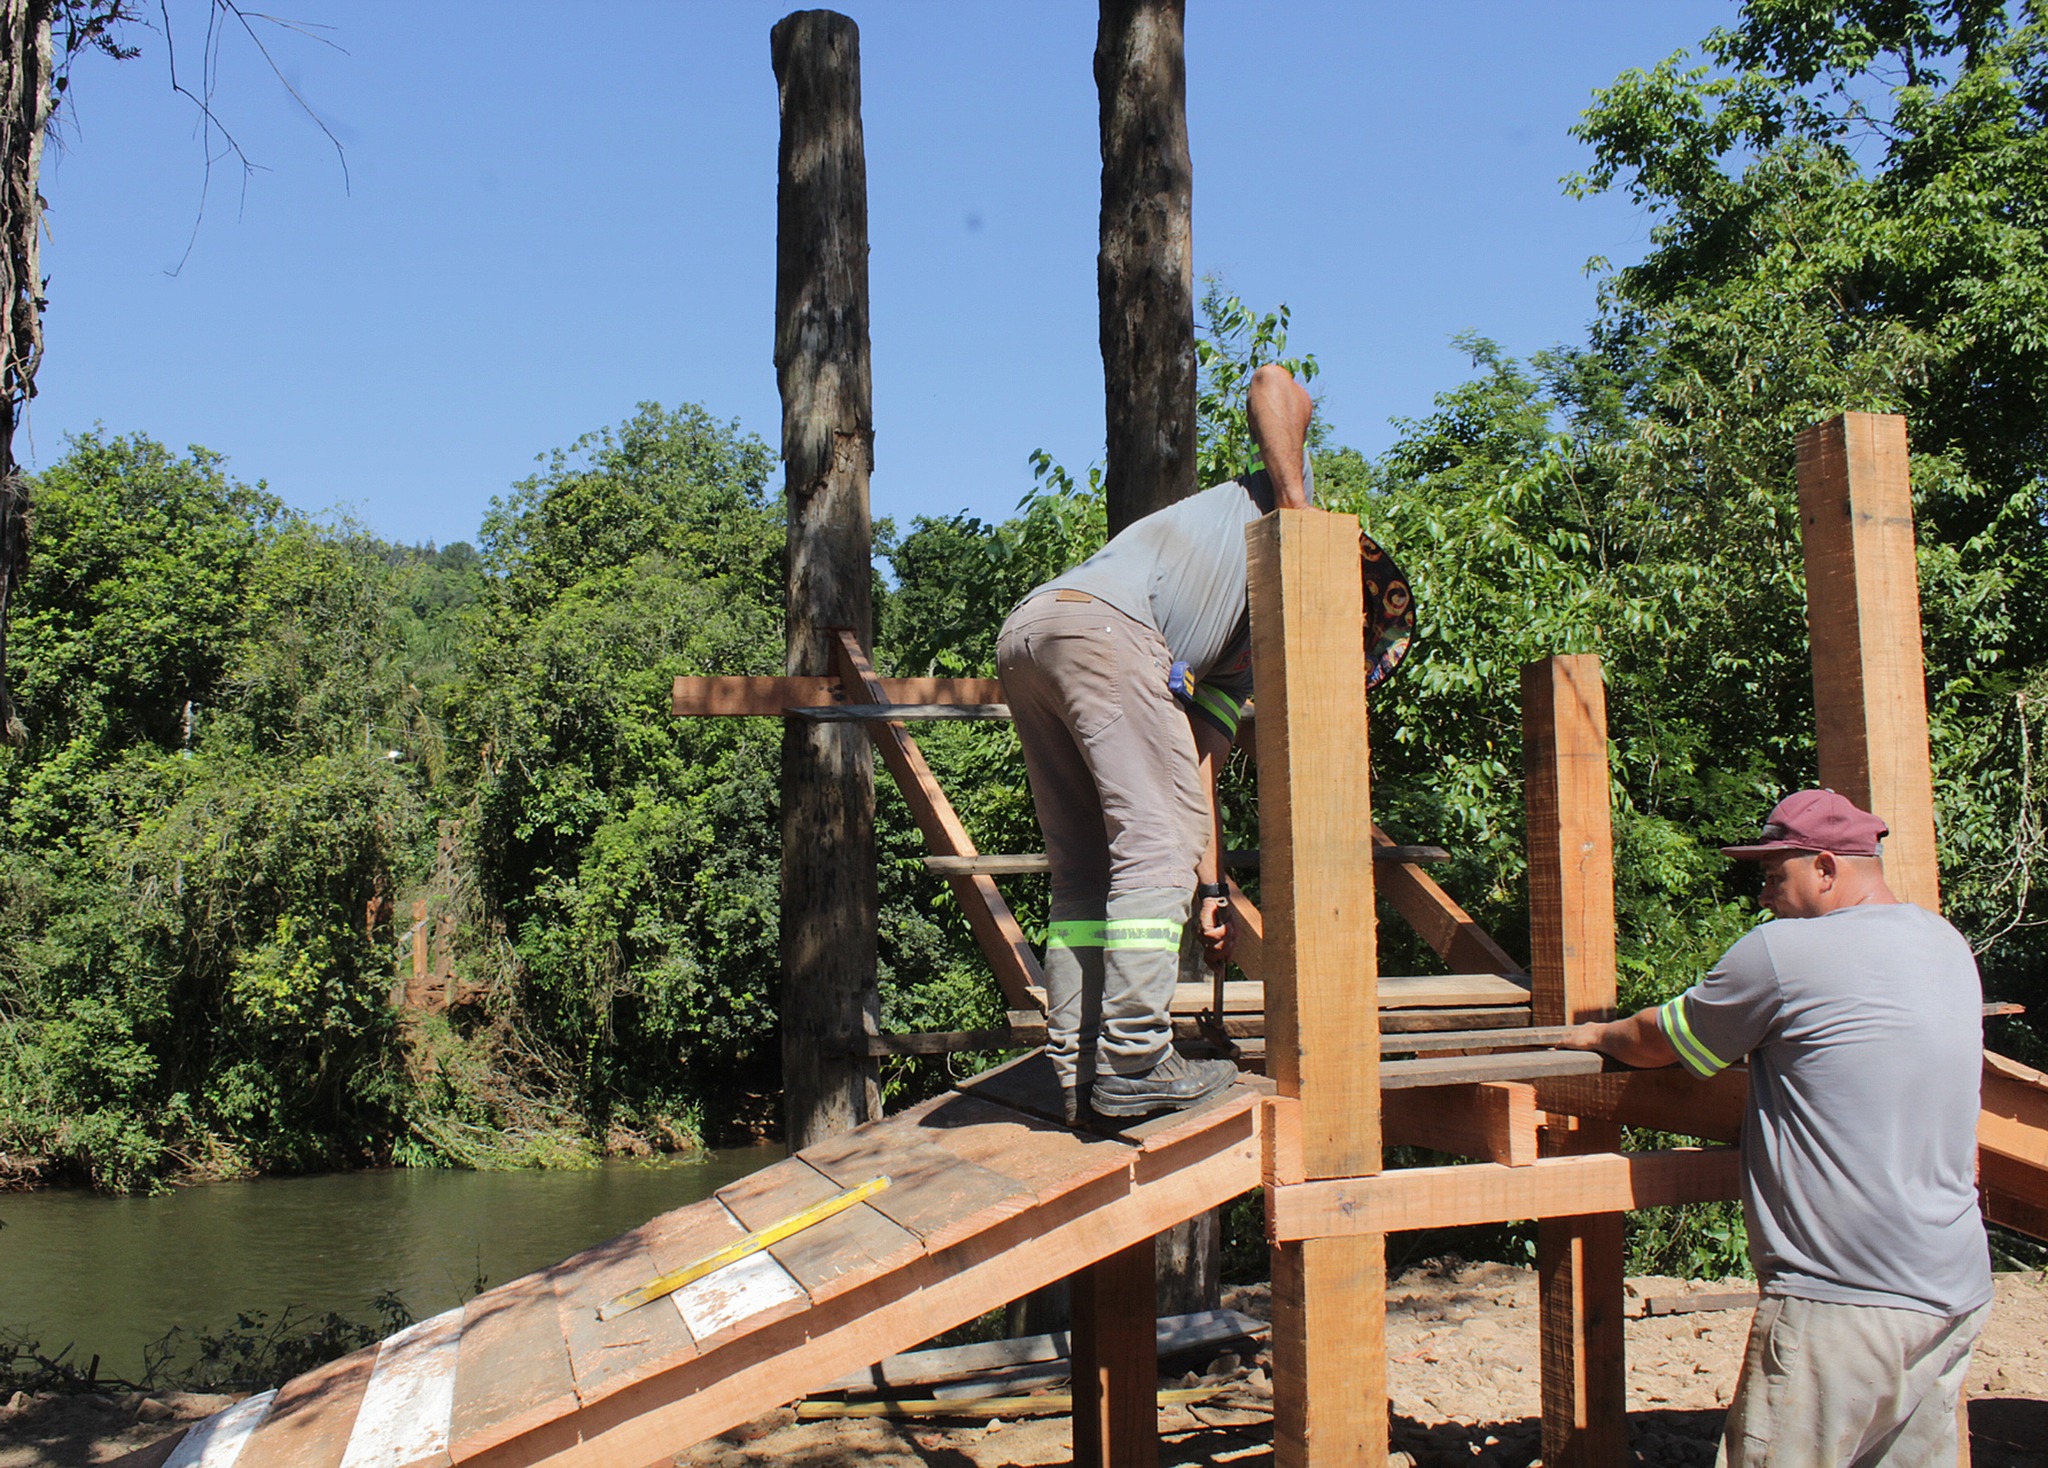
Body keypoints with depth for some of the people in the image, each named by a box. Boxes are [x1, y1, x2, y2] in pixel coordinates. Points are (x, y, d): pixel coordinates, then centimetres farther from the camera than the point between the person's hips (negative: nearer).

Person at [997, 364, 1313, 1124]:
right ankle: (1134, 1061, -11)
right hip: (1103, 620, -9)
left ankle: (1079, 1074, 8)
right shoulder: (1273, 499, 23)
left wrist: (1210, 889, 23)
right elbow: (1274, 386, 9)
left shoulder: (1248, 654, 36)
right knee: (1155, 839, -9)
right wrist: (1297, 518, 0)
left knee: (1084, 868, 9)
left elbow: (1199, 770, 29)